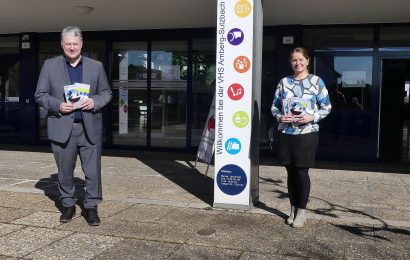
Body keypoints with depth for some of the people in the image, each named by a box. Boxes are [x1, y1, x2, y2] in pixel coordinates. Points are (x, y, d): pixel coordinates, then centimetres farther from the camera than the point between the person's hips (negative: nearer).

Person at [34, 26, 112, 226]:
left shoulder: (96, 66, 8)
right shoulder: (50, 65, 6)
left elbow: (106, 93, 11)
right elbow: (40, 95, 5)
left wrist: (95, 102, -10)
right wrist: (57, 105, -13)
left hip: (90, 128, 0)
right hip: (62, 128, 0)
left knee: (93, 171, 1)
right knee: (65, 172, 11)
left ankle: (91, 207, 14)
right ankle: (68, 205, 27)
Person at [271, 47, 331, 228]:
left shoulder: (316, 81, 1)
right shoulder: (284, 82, 9)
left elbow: (326, 107, 2)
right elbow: (275, 106, 13)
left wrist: (312, 118, -15)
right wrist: (279, 117, -7)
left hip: (307, 133, -3)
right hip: (285, 133, 3)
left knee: (301, 172, -2)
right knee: (291, 172, 9)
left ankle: (301, 212, 12)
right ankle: (293, 209, 23)